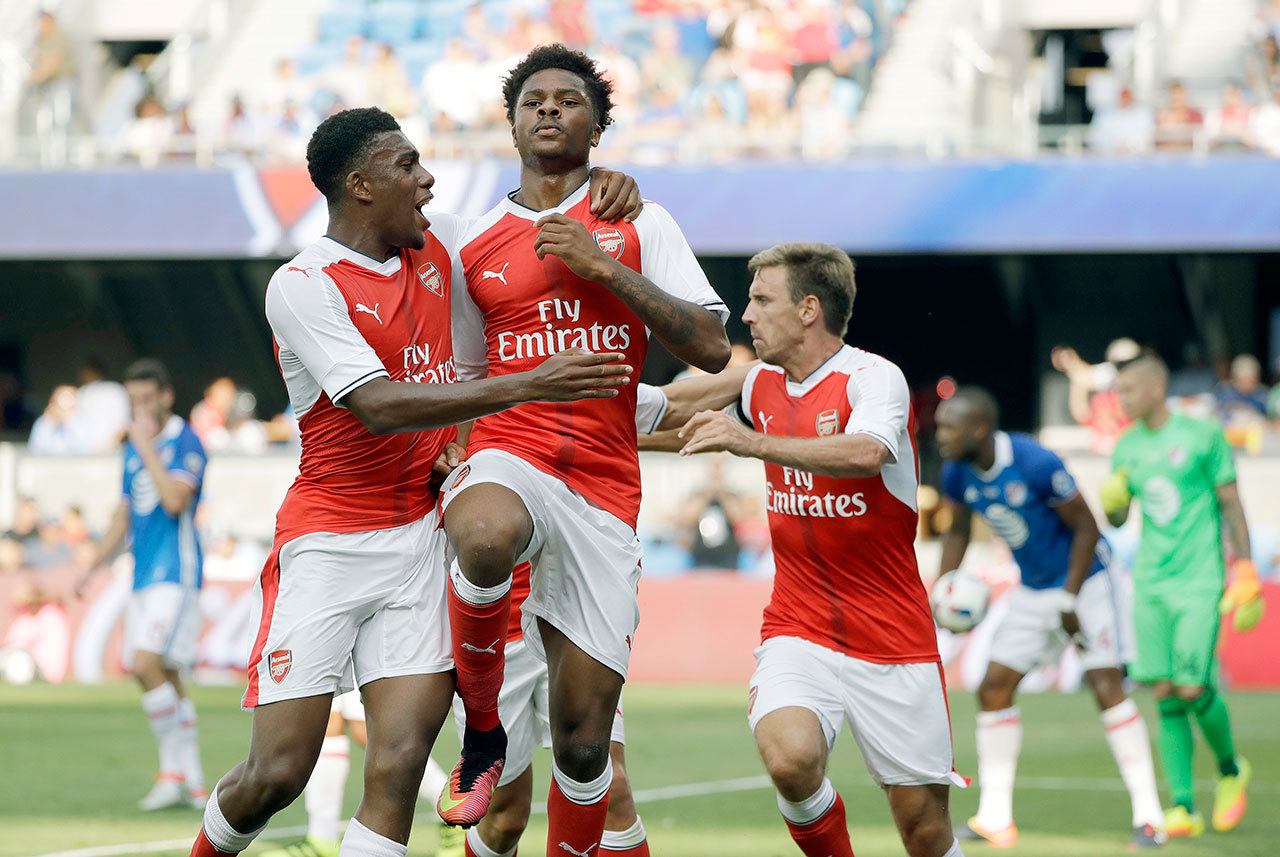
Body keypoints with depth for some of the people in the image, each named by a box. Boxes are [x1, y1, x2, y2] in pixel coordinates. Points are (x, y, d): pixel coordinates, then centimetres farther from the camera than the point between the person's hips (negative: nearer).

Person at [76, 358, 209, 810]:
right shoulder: (134, 447, 16)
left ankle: (173, 769, -11)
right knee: (164, 679, 6)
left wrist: (146, 446, -17)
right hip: (144, 575, 8)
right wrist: (94, 564, 20)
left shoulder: (185, 443, -8)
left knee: (148, 664, -20)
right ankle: (193, 783, 10)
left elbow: (175, 500, -23)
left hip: (176, 573, -8)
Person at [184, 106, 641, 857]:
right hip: (331, 538, -5)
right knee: (277, 773, -6)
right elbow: (381, 407, -22)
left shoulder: (439, 248, 10)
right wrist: (528, 386, -27)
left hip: (424, 539, 5)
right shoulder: (304, 286, -10)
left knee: (399, 767, -11)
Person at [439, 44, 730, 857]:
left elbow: (711, 347, -1)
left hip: (604, 485, 0)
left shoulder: (640, 225, 9)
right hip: (508, 455, 0)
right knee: (486, 535, -40)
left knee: (583, 734, -4)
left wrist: (606, 268, -8)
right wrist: (451, 454, 4)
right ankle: (483, 732, -17)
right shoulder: (476, 246, 13)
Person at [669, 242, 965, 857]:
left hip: (892, 639, -4)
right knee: (791, 760, -26)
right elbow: (705, 425, 33)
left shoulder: (873, 378, -11)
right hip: (797, 629, 4)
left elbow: (867, 453, -34)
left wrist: (754, 443, -41)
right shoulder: (761, 383, 8)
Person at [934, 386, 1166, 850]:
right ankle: (994, 816, 10)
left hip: (1084, 579, -7)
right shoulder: (957, 473, -8)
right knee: (994, 687, 2)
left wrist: (1070, 600, -18)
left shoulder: (1035, 464, -29)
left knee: (1106, 686, -14)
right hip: (1032, 590, 7)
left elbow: (1086, 527, -20)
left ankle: (1148, 815, -10)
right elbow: (958, 533, 11)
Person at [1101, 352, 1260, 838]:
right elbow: (1117, 519, 18)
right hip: (1150, 581, 5)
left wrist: (1245, 575, -5)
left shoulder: (1202, 435, -4)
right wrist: (1111, 500, -6)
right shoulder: (1127, 448, 11)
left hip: (1199, 580, -5)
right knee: (1167, 696, -2)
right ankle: (1182, 808, 2)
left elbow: (1231, 506, -2)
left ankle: (1231, 772, 17)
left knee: (1194, 689, -11)